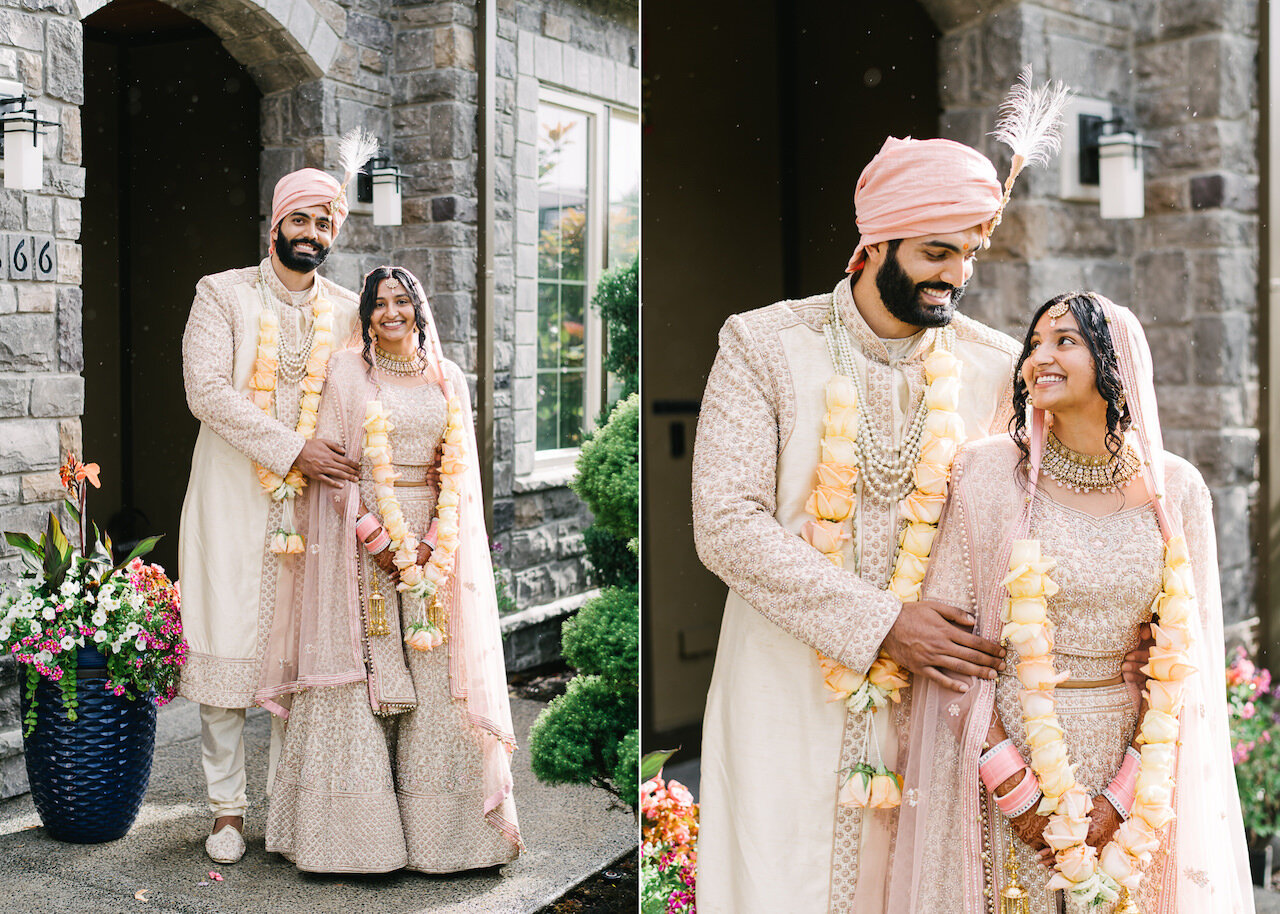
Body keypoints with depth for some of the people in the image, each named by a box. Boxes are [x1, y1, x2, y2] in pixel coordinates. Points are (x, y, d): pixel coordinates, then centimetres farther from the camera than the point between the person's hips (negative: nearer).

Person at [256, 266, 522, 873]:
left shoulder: (449, 380, 11)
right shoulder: (347, 372, 3)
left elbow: (462, 470, 7)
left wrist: (432, 544, -7)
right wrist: (376, 537, -13)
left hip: (438, 541, 3)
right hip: (362, 540, -2)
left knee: (439, 681, 0)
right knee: (362, 679, -5)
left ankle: (435, 831, 7)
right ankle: (360, 831, 2)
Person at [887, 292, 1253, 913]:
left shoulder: (1174, 489, -1)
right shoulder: (987, 472, -7)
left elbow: (1186, 658, -1)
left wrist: (1123, 797, -9)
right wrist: (1013, 785, -14)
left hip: (1129, 756, 2)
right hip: (1003, 749, -2)